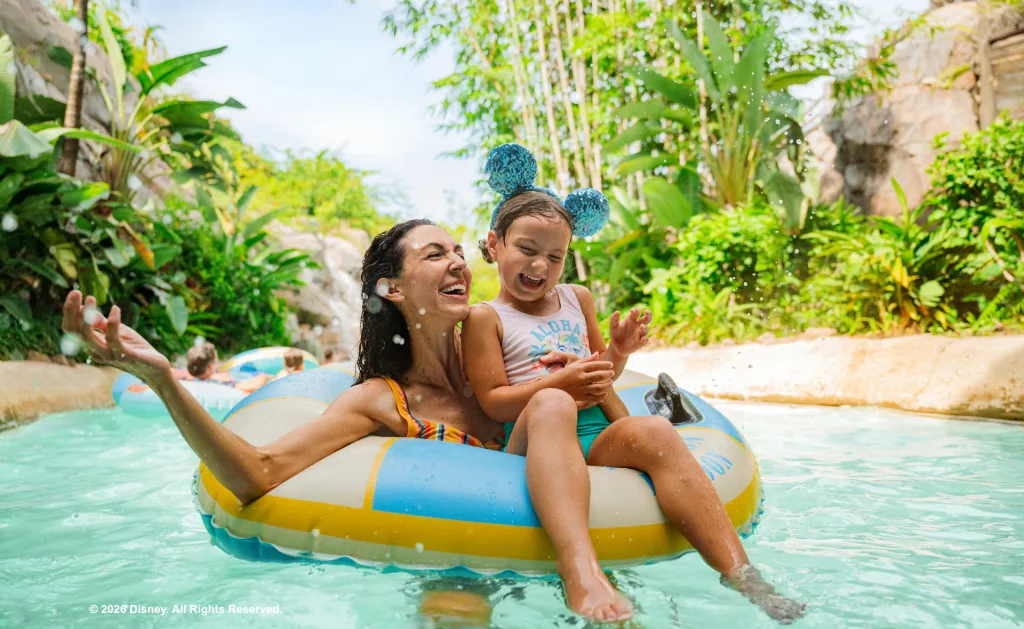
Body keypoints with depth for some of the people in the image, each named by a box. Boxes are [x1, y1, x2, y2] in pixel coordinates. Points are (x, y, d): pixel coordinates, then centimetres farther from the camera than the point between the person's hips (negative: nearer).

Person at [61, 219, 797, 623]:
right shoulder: (380, 401, -6)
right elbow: (255, 474, -21)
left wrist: (602, 374, -4)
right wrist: (160, 377, -32)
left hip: (554, 524, 5)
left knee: (647, 432, -22)